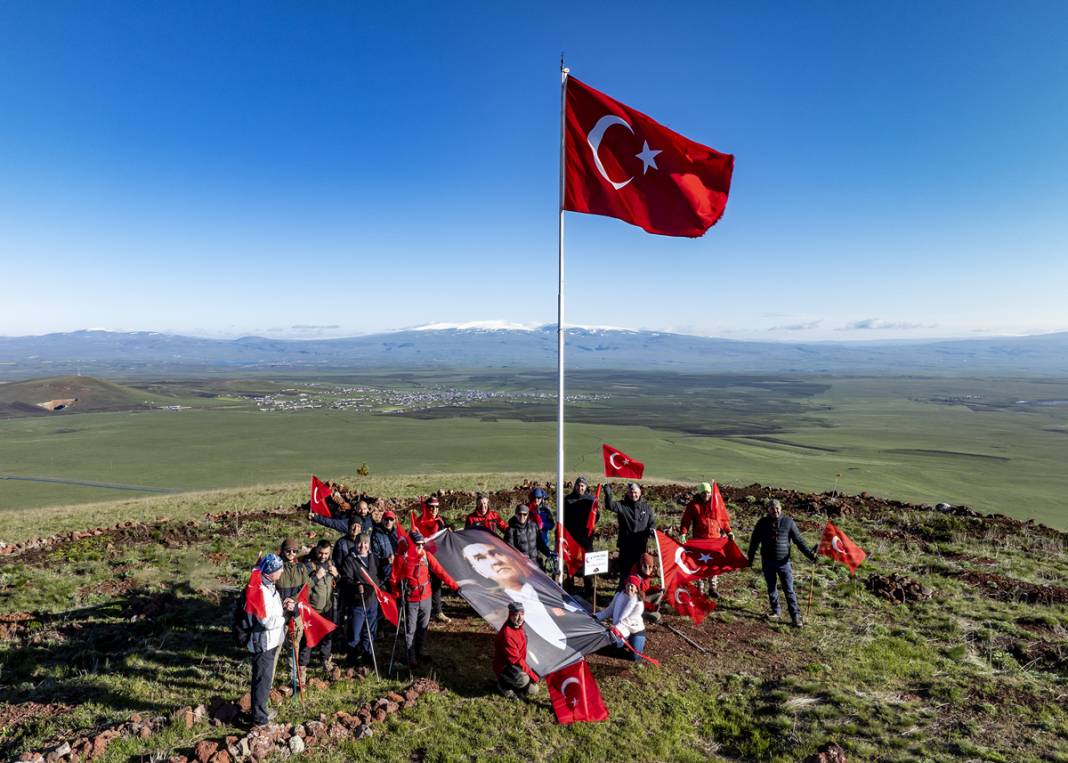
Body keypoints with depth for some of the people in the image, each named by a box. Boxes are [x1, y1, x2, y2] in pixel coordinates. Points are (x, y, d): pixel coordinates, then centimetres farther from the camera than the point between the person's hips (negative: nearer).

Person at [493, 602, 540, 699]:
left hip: (518, 665, 9)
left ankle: (510, 682, 21)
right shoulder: (507, 634, -33)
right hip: (504, 667, -9)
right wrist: (532, 675, -22)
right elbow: (515, 659, -29)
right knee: (523, 680, -35)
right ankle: (504, 684, -7)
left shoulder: (518, 626, -4)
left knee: (533, 691, 5)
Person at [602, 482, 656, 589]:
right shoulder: (622, 505, -3)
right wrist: (608, 494, -38)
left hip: (641, 545, 3)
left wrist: (651, 529, -9)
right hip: (626, 545, -2)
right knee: (625, 569, 5)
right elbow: (610, 505, -21)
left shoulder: (646, 507, 7)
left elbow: (652, 522, 12)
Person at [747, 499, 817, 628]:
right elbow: (754, 541, 7)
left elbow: (799, 540, -1)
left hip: (783, 561, -2)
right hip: (767, 561, 2)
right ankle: (775, 612, 25)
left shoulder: (788, 522, -4)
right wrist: (750, 558, 9)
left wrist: (810, 554, -11)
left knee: (789, 589, -3)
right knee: (771, 588, 12)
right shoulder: (762, 522, -1)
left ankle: (795, 616, 3)